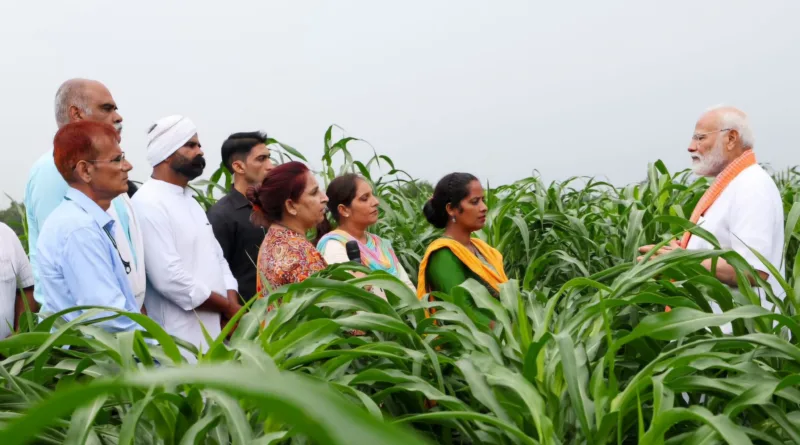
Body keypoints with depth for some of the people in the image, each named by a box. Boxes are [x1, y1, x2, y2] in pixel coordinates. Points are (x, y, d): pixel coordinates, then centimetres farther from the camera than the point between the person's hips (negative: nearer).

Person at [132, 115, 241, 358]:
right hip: (182, 339, -8)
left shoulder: (189, 200, 16)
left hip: (217, 331, 8)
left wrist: (232, 307, -3)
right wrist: (228, 307, -11)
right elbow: (169, 278, -21)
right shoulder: (148, 204, -13)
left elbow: (217, 257, 16)